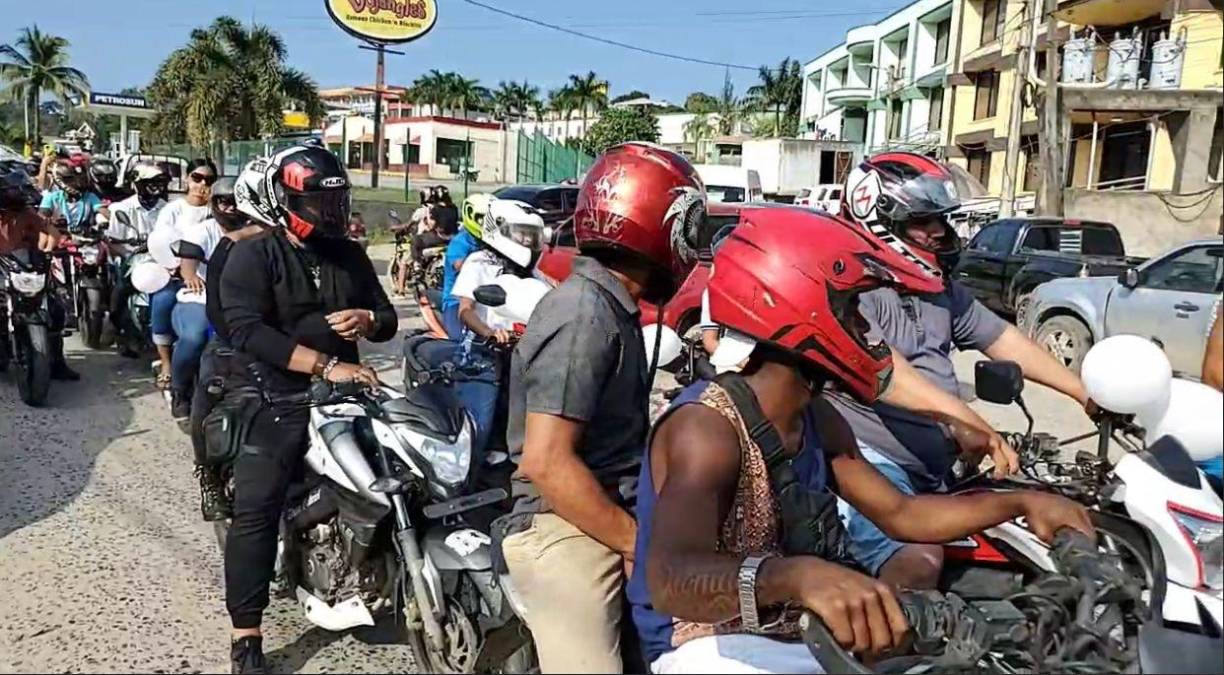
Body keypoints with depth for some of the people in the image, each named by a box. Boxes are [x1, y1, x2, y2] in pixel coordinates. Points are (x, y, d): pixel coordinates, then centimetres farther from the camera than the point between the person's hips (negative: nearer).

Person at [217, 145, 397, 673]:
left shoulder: (350, 255, 13)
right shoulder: (253, 255, -4)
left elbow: (388, 318, 17)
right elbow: (247, 331, -18)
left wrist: (368, 319, -9)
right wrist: (326, 365, -25)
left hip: (338, 391, 6)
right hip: (270, 395, -5)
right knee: (256, 506, -14)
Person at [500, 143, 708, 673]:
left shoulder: (609, 305, 13)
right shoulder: (585, 314, -18)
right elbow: (546, 462, -23)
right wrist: (638, 543, -17)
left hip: (608, 519, 9)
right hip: (569, 533, -9)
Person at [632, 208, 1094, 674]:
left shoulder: (818, 420, 4)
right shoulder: (707, 427, -26)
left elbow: (900, 514, 13)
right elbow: (671, 580, -42)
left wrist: (1020, 503, 3)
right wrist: (800, 575, -60)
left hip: (797, 633, 9)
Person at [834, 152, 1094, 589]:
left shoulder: (939, 287, 16)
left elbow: (1003, 340, 18)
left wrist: (1086, 393, 15)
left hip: (935, 467, 9)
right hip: (867, 454, -9)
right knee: (919, 563, -30)